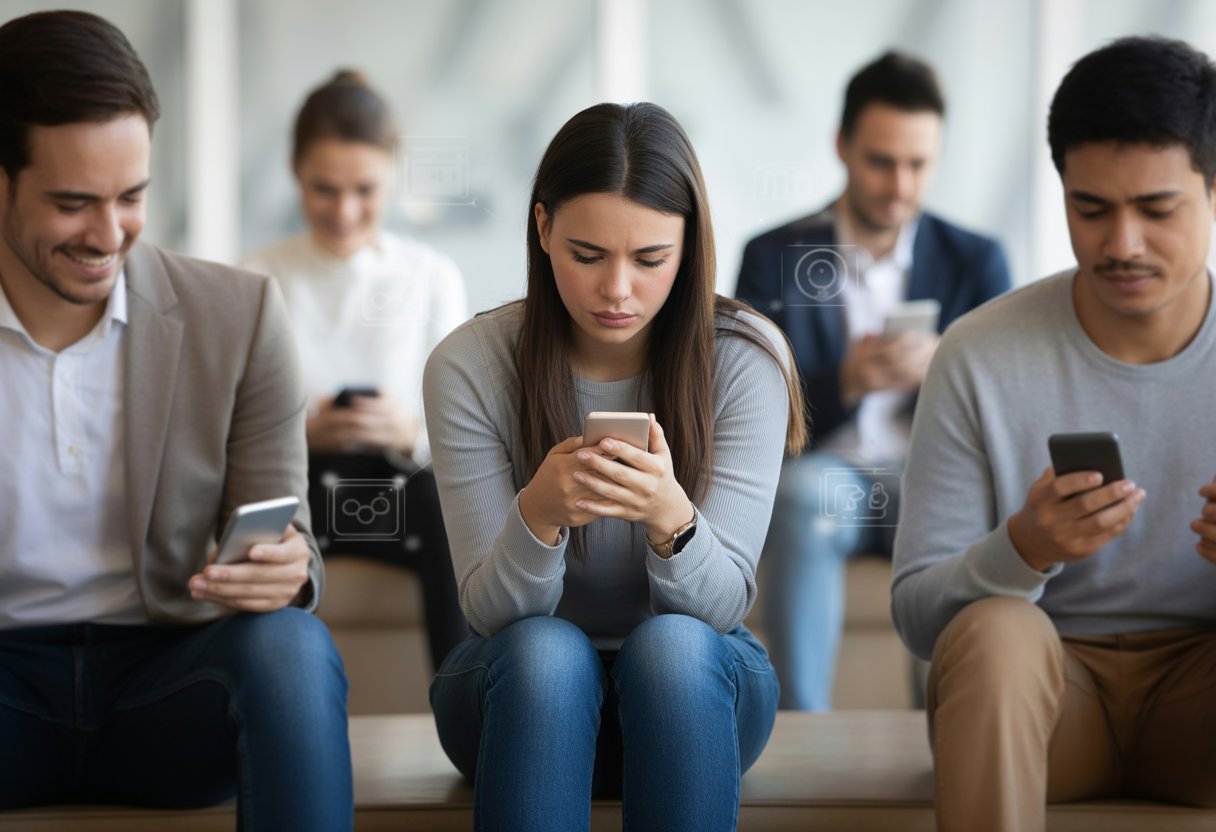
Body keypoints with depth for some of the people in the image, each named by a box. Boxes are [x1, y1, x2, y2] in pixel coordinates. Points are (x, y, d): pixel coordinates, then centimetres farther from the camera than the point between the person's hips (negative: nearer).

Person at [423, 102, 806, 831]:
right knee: (545, 653, -33)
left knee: (670, 645, -33)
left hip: (693, 688, 0)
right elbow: (490, 609, -13)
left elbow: (724, 603, -15)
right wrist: (537, 514, -35)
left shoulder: (743, 360, -13)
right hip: (524, 691, 0)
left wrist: (671, 518, -38)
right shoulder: (468, 367, -12)